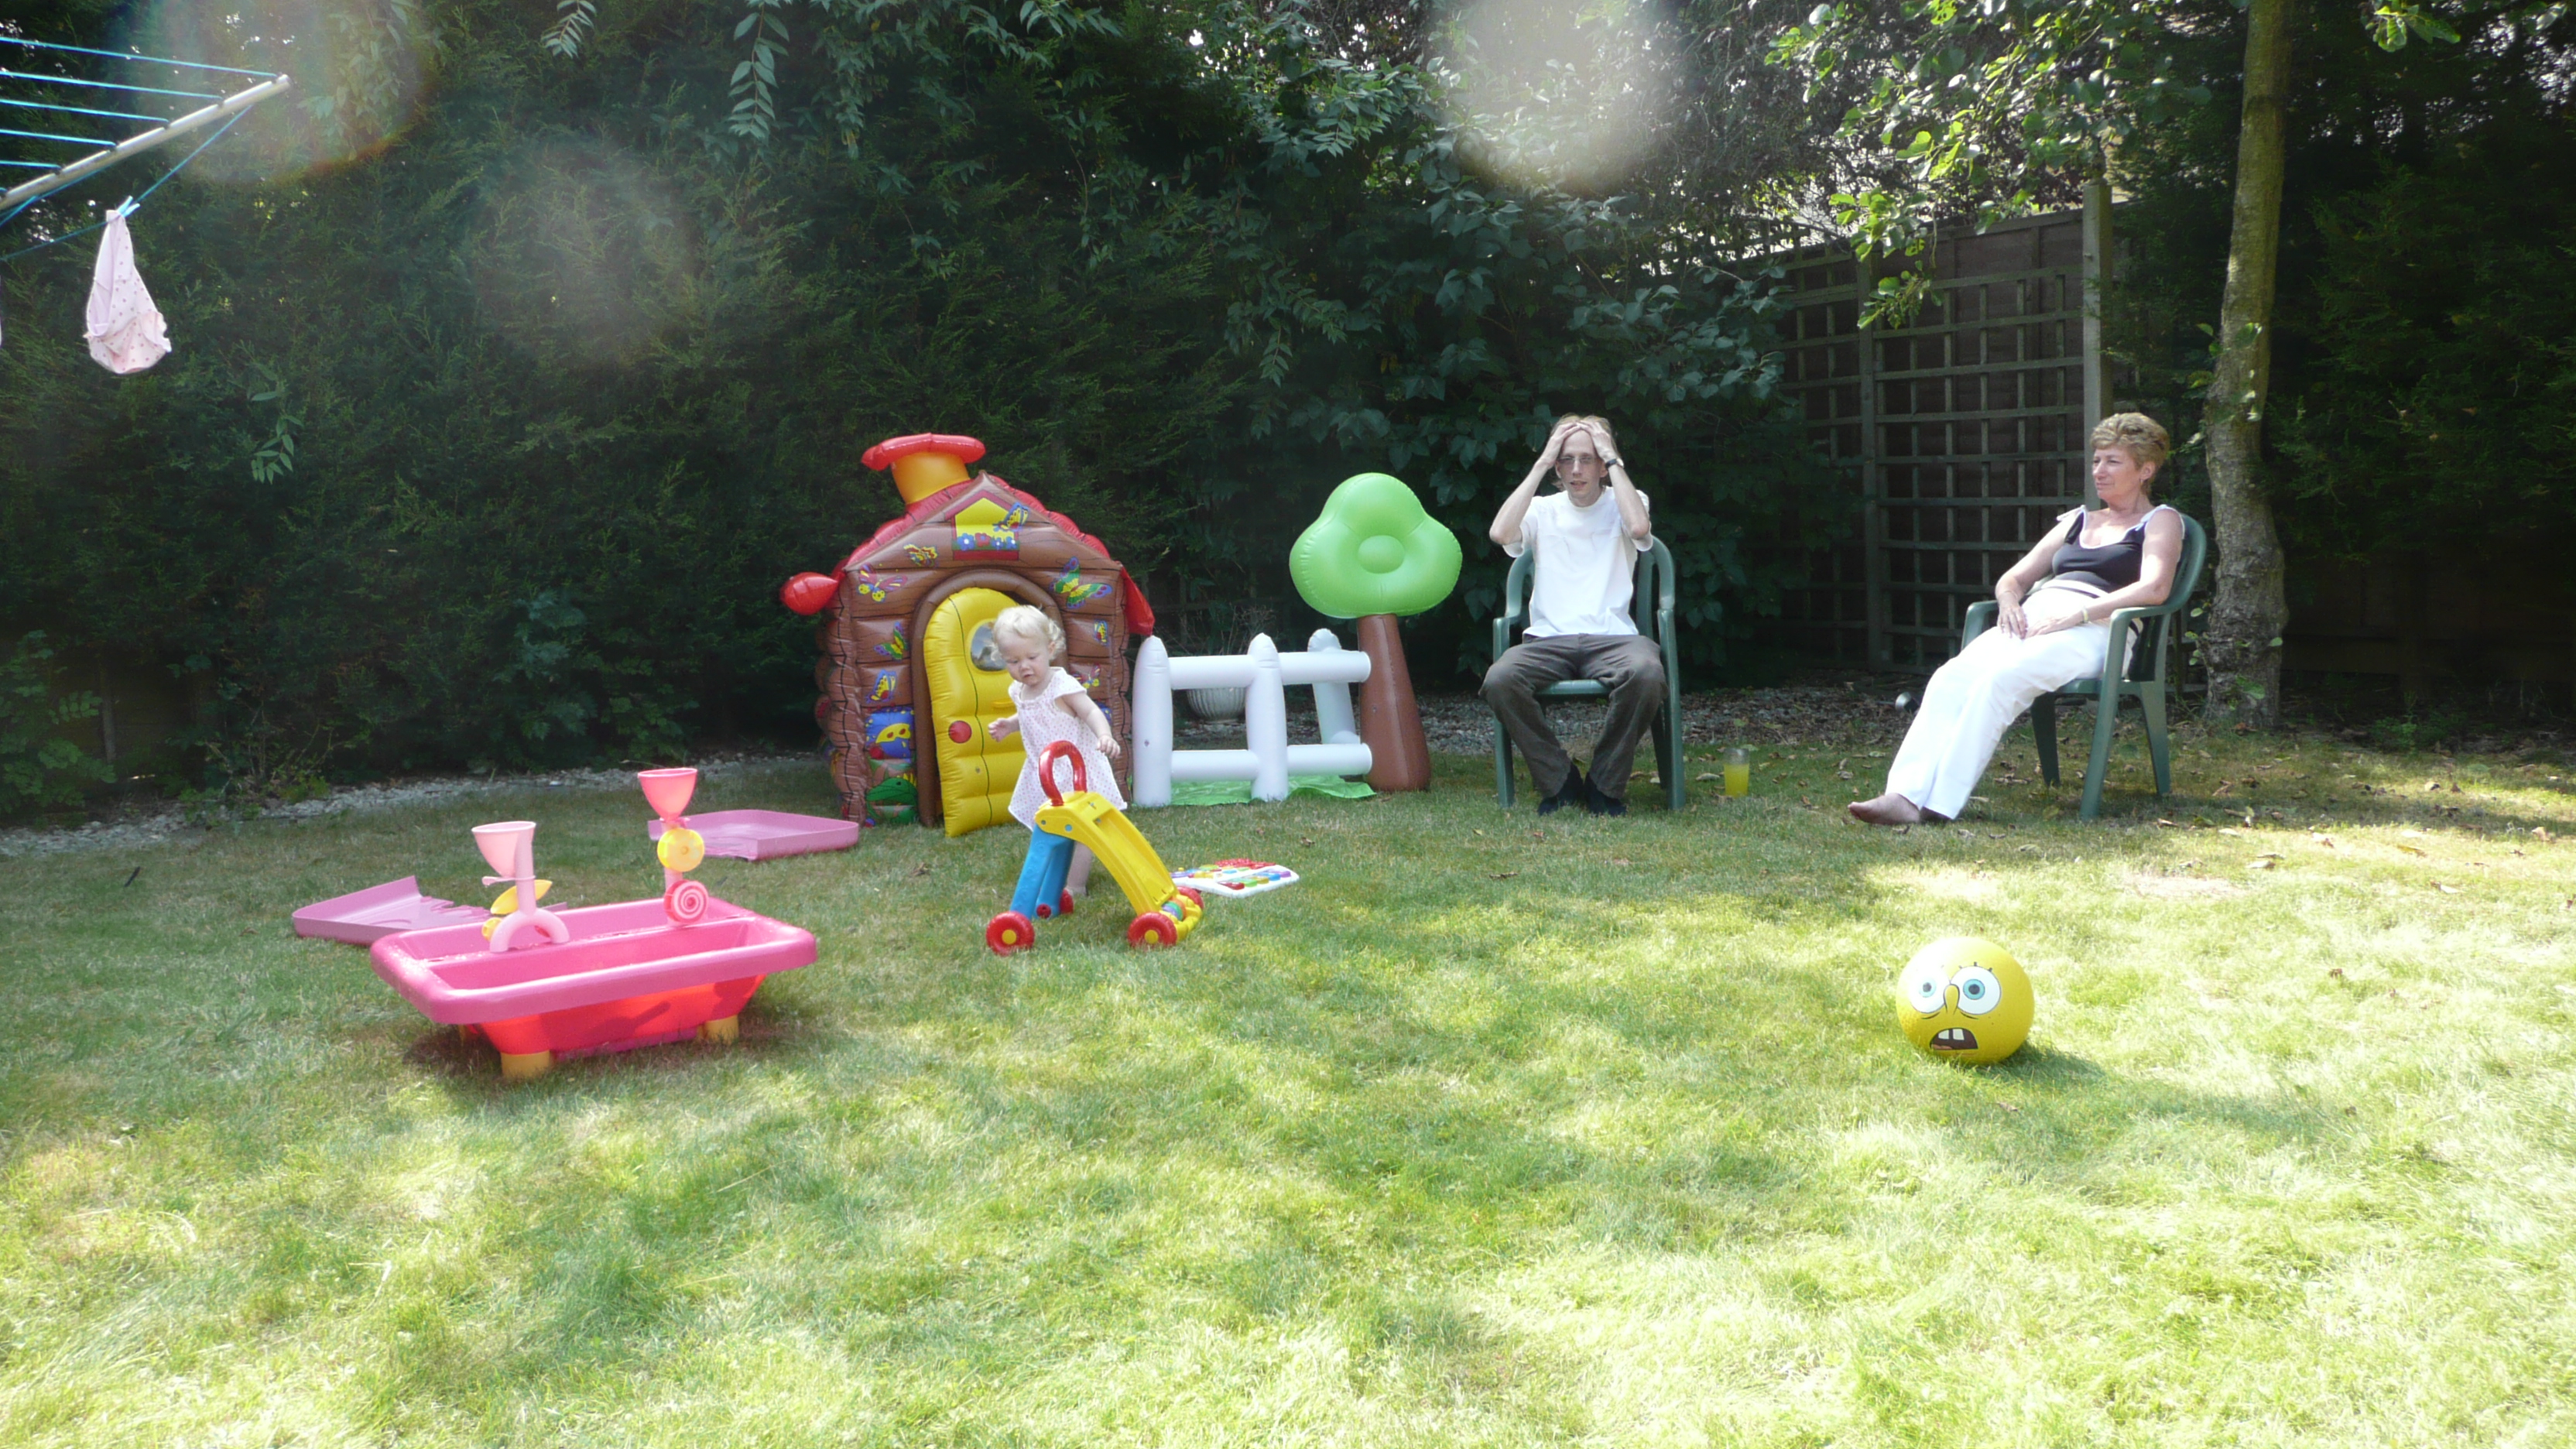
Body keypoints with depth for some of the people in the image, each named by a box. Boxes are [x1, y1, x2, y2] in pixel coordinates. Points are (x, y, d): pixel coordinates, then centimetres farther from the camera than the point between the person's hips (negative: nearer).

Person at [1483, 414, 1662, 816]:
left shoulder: (1623, 504, 13)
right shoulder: (1542, 511, 15)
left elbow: (1639, 528, -13)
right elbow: (1501, 533, -8)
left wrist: (1613, 460, -5)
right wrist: (1541, 464, -2)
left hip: (1612, 638, -1)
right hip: (1548, 640, 1)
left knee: (1646, 672, -36)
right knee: (1500, 679, -31)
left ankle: (1605, 784, -13)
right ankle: (1559, 780, -10)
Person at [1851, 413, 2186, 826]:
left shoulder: (2161, 521, 13)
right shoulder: (2078, 520, 31)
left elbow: (2154, 588, -7)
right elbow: (2013, 578, 28)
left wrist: (2078, 613, -17)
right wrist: (2009, 603, 3)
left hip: (2096, 632, -5)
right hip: (2033, 618, 6)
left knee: (2001, 678, -34)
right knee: (1951, 678, -25)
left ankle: (1940, 803, -39)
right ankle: (1907, 795, -39)